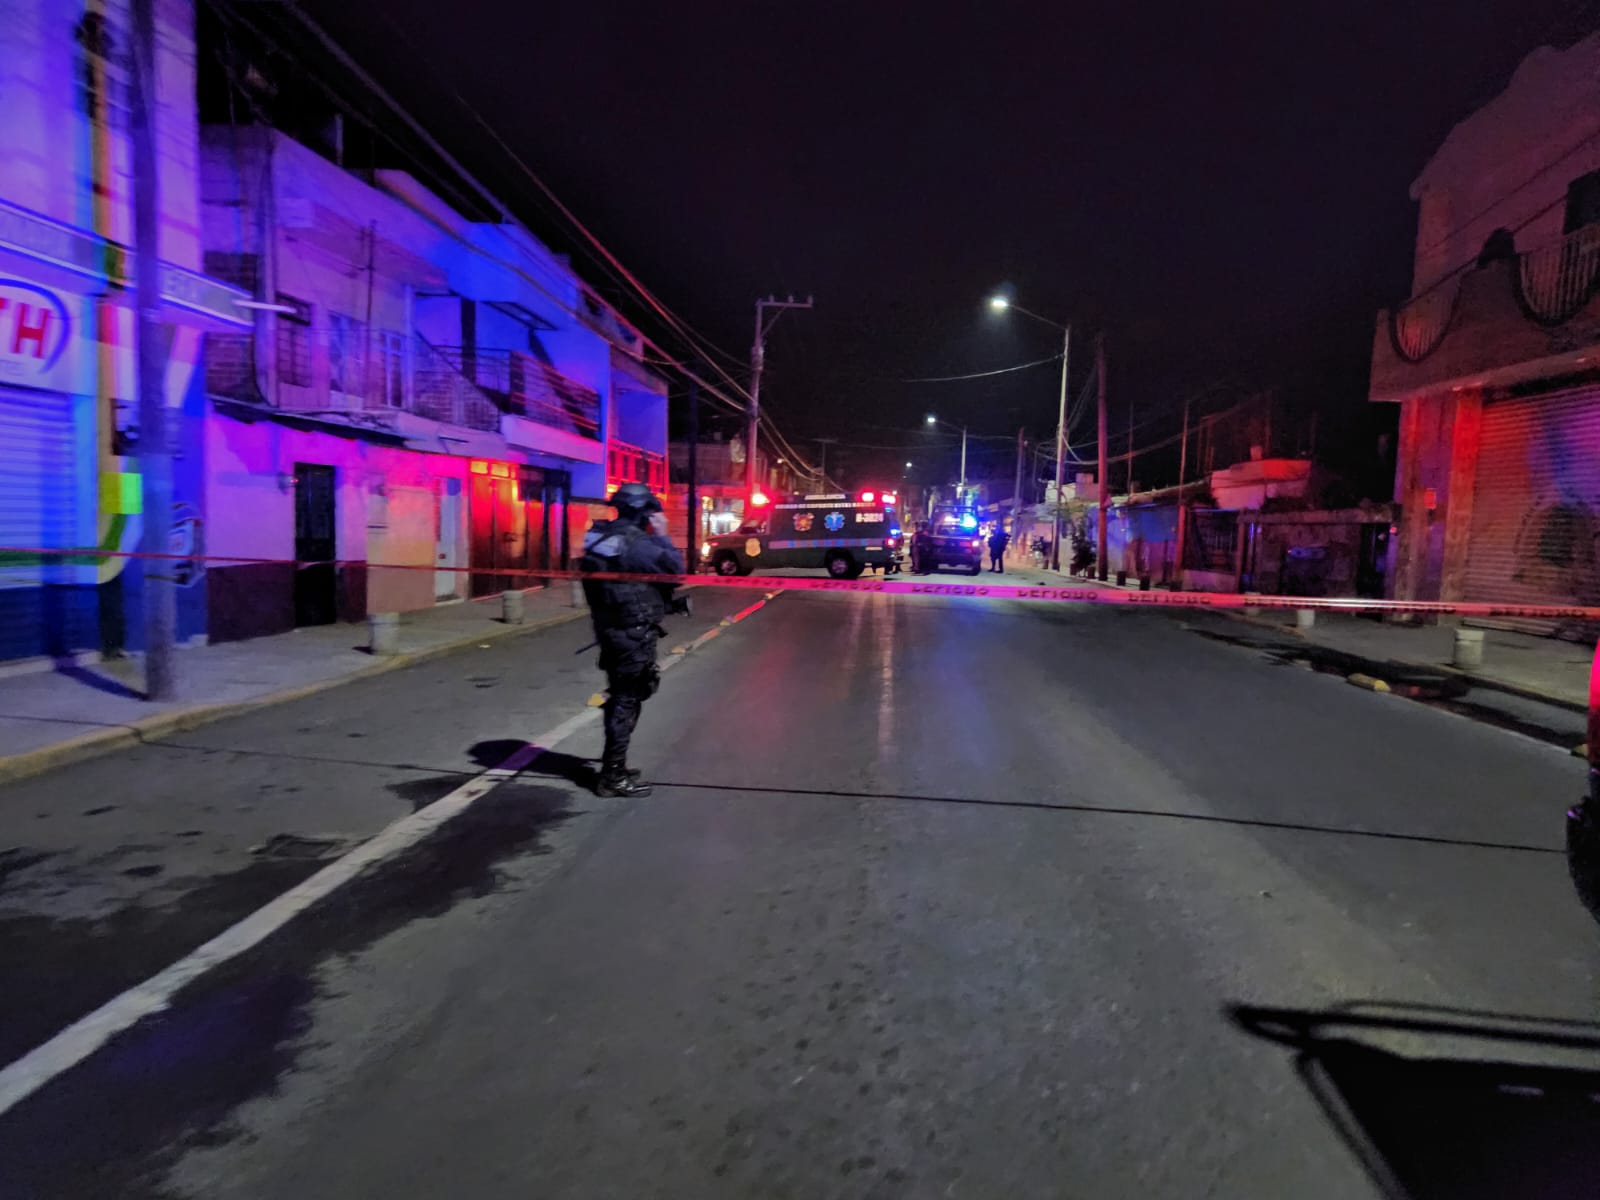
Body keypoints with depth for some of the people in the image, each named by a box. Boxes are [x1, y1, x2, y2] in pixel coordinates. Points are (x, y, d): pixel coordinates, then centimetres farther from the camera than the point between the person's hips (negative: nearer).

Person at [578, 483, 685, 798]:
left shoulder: (602, 536, 9)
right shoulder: (637, 542, -20)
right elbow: (675, 569, -15)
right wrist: (661, 535, -7)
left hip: (610, 628, 9)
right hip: (633, 633, -9)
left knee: (619, 697, 20)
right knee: (627, 701, -1)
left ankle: (612, 767, 32)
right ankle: (613, 776, 6)